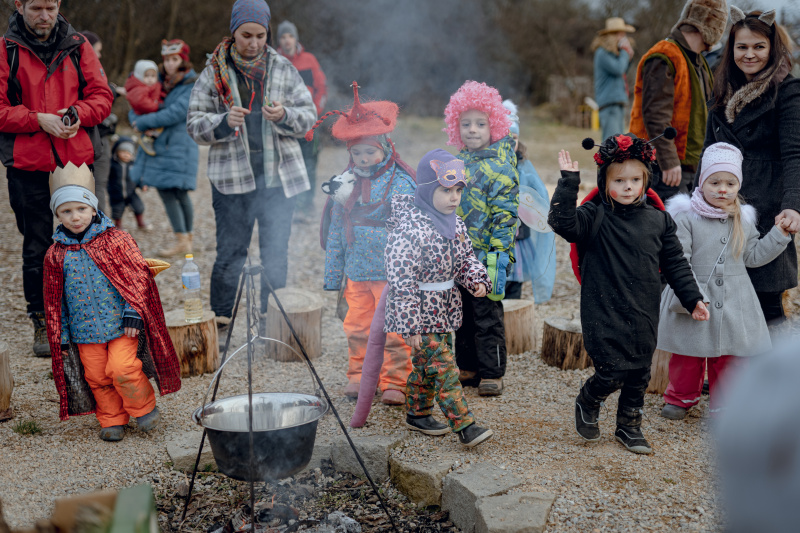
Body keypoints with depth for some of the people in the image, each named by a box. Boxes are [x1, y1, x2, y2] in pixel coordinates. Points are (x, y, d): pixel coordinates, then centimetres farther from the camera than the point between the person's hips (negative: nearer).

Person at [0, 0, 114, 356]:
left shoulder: (77, 46, 8)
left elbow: (101, 96, 6)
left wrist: (78, 114, -14)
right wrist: (39, 120, -17)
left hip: (77, 162, 2)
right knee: (37, 249, 5)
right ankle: (42, 323, 17)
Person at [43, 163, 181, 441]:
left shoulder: (116, 240, -5)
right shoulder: (56, 254, 3)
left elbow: (138, 277, -3)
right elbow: (54, 300, 9)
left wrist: (133, 313, -10)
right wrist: (61, 337, 8)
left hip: (121, 324, -3)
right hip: (85, 331, 3)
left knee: (122, 369, -14)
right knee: (96, 376, 7)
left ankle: (144, 406, 12)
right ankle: (112, 420, 26)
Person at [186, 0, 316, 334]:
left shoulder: (283, 68, 6)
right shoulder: (215, 72, 2)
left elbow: (308, 116, 7)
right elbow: (195, 124, 1)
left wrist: (285, 116, -14)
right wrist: (224, 122, -18)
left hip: (279, 176, 2)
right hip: (231, 177, -2)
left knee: (276, 252, 7)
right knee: (230, 252, 1)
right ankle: (220, 319, 14)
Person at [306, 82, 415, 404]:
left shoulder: (400, 183, -8)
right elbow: (336, 230, 13)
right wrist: (332, 275, 14)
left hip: (390, 273, -5)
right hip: (356, 272, 5)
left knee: (394, 330, 0)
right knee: (357, 327, 12)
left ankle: (395, 382, 13)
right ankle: (359, 376, 27)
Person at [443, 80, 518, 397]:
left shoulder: (500, 167, -10)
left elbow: (504, 215, -14)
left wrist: (500, 255, -20)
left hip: (485, 256, -6)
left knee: (487, 315, 2)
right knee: (462, 314, 15)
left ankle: (492, 373, 14)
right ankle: (467, 367, 29)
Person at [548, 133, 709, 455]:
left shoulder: (658, 221, 5)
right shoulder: (594, 218, -8)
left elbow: (675, 264, 12)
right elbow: (562, 222, -26)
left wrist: (692, 298, 9)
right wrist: (569, 183, -29)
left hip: (644, 316, 5)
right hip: (604, 314, -5)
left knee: (639, 374, 13)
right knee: (612, 374, -8)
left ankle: (629, 426, 32)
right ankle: (587, 405, 23)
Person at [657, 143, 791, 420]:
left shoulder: (743, 221, 6)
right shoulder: (686, 217, -11)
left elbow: (753, 256, 12)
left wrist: (779, 234, 4)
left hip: (733, 304, 4)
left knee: (729, 357, 11)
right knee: (687, 357, 11)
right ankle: (681, 397, 31)